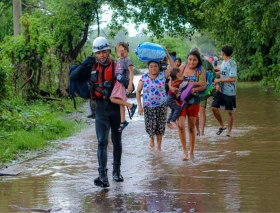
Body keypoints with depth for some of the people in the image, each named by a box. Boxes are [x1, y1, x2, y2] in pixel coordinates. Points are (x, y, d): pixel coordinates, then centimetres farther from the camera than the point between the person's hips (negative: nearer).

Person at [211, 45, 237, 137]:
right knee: (214, 107, 2)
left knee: (230, 112, 3)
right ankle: (222, 125, 22)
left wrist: (219, 80, -18)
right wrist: (217, 84, 3)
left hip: (229, 92, -7)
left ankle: (229, 132, 15)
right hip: (221, 91, 7)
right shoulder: (223, 62, 9)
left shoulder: (232, 64, -17)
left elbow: (233, 78, -24)